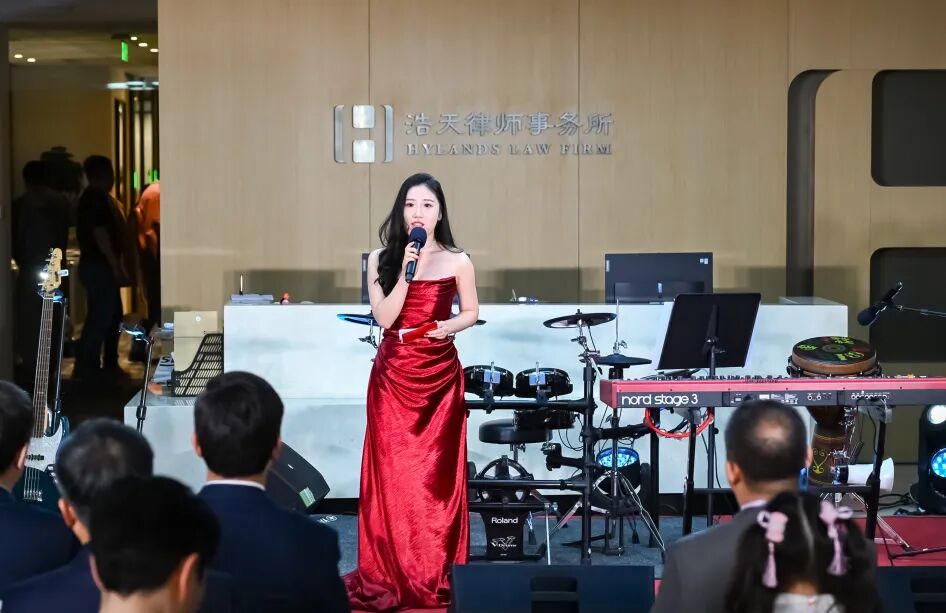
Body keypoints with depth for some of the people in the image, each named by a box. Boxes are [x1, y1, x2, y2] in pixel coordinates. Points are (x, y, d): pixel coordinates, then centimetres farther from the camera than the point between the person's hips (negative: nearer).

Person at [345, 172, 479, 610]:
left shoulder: (457, 261, 1)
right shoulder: (381, 260, 3)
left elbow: (471, 312, 10)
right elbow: (384, 317, -6)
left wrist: (449, 326, -11)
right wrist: (406, 273, -16)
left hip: (440, 374, -1)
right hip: (392, 375, 1)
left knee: (437, 473, 1)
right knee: (392, 473, 0)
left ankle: (437, 577, 8)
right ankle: (388, 575, 7)